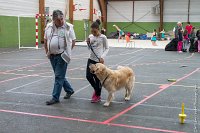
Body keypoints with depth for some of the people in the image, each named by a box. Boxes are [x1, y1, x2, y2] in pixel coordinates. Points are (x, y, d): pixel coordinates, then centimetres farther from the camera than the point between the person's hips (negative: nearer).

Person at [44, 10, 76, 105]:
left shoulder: (68, 27, -5)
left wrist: (67, 51, -4)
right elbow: (45, 41, 16)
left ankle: (55, 98, 1)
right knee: (60, 76, 15)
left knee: (59, 76, -5)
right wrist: (47, 52, 13)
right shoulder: (49, 27, 6)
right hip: (52, 55, 5)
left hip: (62, 55, -5)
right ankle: (69, 90, 35)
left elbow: (73, 41, 0)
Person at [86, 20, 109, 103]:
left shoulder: (103, 37, -9)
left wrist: (102, 57, -14)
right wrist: (88, 43, -5)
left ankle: (98, 96, 20)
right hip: (91, 59, 5)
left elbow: (107, 48, -2)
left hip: (99, 60, -5)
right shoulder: (90, 36, 5)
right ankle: (96, 89, 28)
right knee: (88, 76, 0)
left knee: (98, 78, 2)